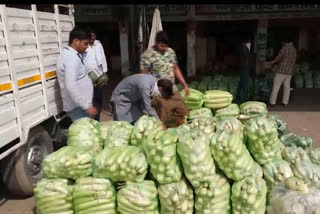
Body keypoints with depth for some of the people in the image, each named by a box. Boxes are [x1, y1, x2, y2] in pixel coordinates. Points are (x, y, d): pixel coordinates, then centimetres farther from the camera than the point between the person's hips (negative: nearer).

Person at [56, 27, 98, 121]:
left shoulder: (68, 54, 13)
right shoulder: (72, 58, -20)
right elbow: (70, 86, -30)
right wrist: (88, 106, -30)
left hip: (78, 105, 10)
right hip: (78, 107, -10)